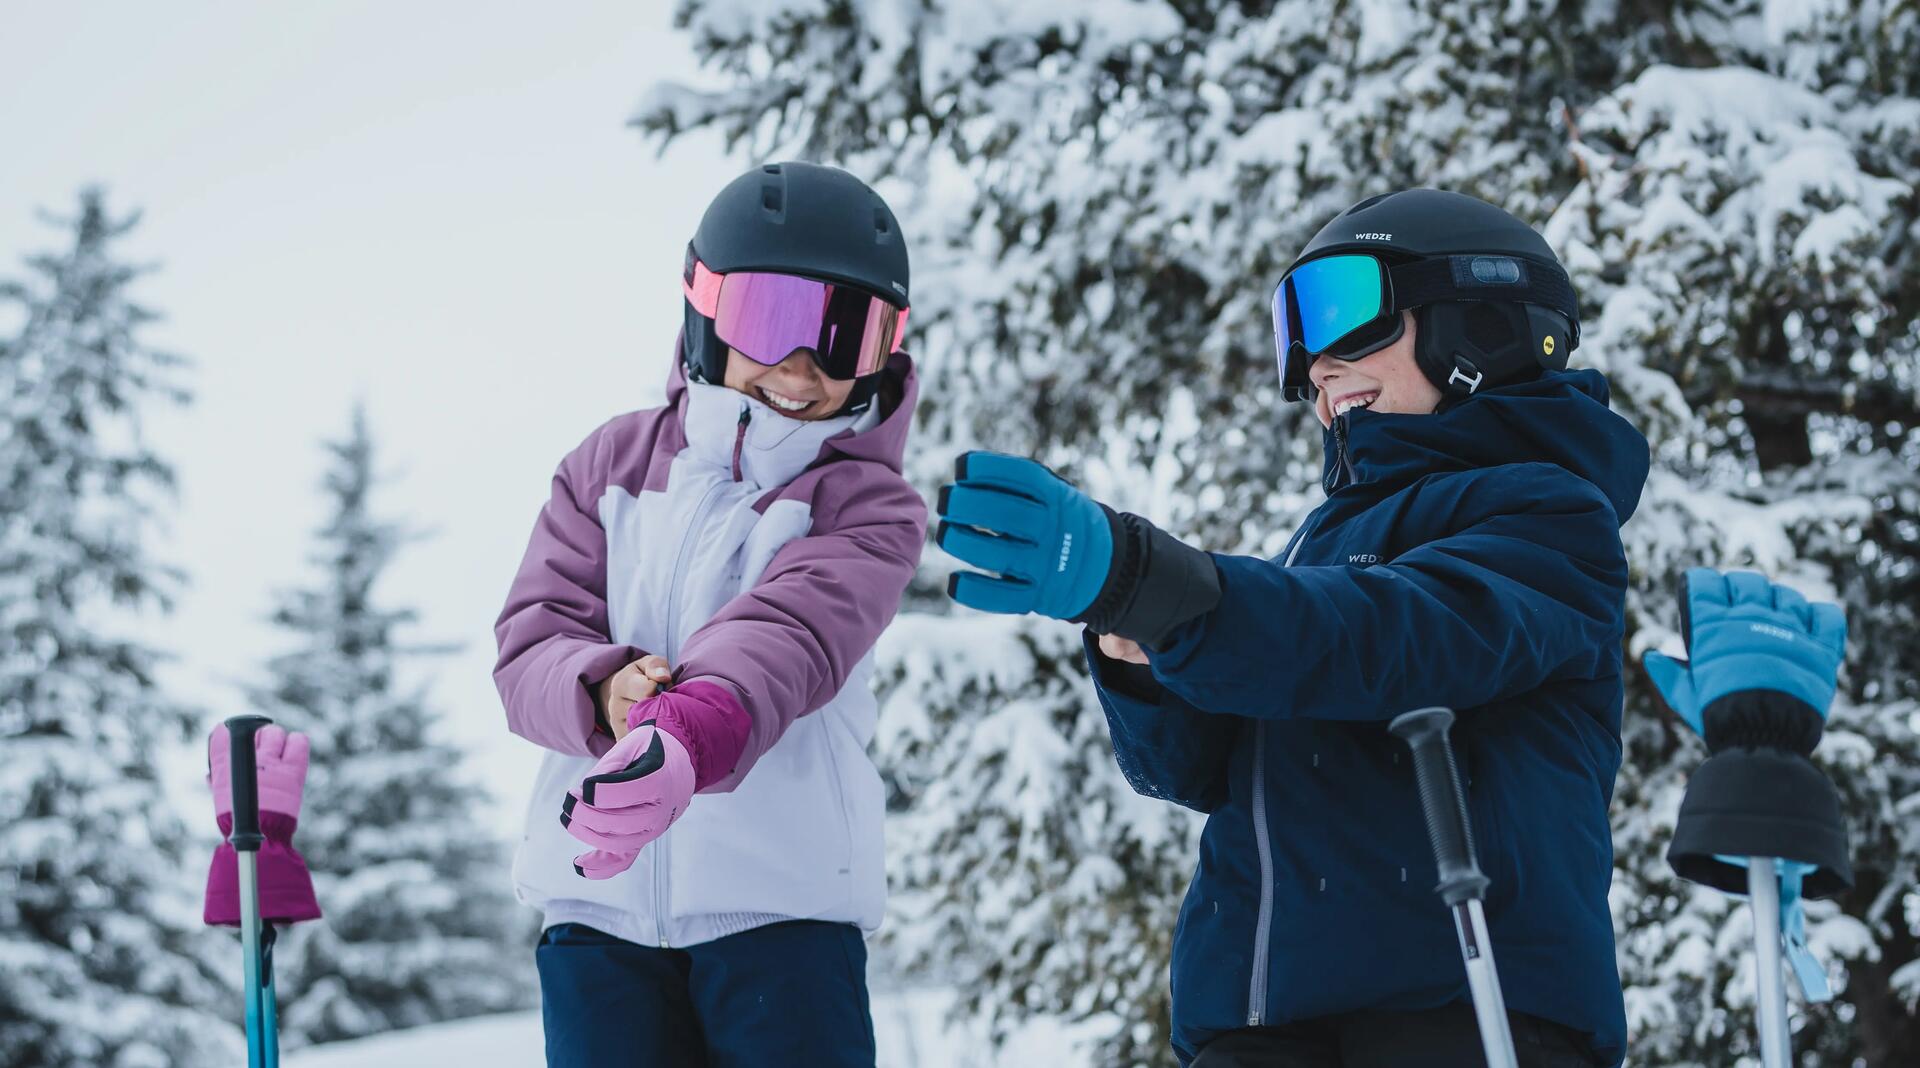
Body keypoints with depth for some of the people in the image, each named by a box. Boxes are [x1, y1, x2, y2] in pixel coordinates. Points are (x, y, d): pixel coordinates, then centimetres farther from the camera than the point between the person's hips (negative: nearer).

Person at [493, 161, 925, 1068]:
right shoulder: (614, 464, 12)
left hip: (779, 900, -3)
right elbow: (531, 642, 5)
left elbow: (789, 636, -20)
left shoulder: (867, 506, 0)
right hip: (597, 901, 3)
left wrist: (688, 738, -42)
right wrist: (603, 693, -21)